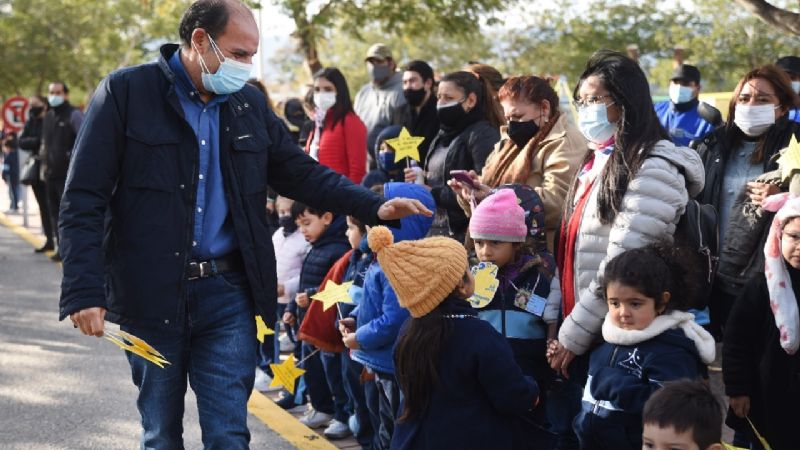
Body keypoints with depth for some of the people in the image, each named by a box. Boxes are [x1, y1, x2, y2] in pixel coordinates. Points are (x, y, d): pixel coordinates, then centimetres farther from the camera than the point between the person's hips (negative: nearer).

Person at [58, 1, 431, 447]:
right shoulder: (126, 91, -7)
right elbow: (85, 198, -10)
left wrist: (374, 206, 0)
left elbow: (302, 172, 14)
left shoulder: (249, 103, 7)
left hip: (228, 295, 3)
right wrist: (83, 290, -18)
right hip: (151, 295, -3)